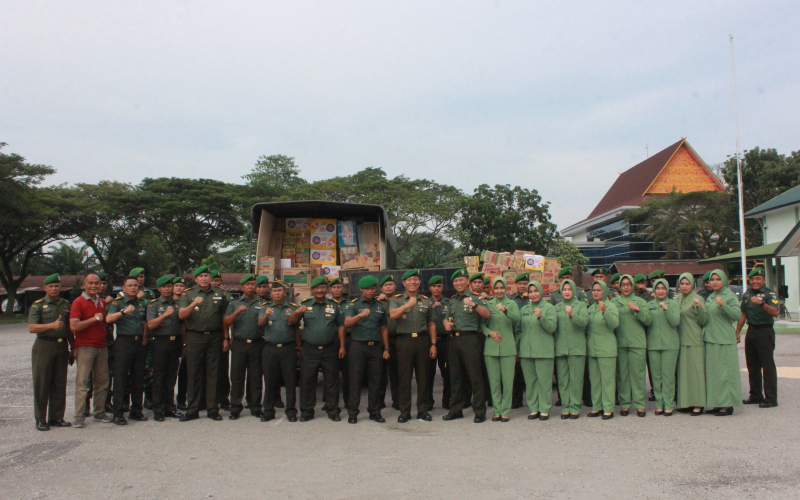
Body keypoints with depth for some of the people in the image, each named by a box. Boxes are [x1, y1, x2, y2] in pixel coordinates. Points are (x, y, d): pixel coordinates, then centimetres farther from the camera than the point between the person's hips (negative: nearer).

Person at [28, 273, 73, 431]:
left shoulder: (66, 305, 12)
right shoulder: (38, 305, 0)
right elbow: (31, 327, -12)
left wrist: (72, 348, 14)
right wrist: (51, 325, -26)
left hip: (62, 346, 4)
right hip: (44, 347, -4)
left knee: (60, 384, 7)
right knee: (42, 384, 0)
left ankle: (56, 417, 15)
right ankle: (40, 419, 7)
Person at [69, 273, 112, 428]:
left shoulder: (102, 302, 15)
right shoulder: (78, 302, -5)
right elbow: (74, 326, -16)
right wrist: (95, 319, -14)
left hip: (102, 346, 6)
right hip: (85, 347, -6)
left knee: (102, 381, 9)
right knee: (82, 382, -6)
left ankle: (100, 413, 17)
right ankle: (79, 416, -3)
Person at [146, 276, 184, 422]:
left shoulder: (178, 304, 12)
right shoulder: (153, 305, 2)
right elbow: (150, 325, -10)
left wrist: (183, 344, 11)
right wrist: (166, 314, -17)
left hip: (175, 342, 3)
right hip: (160, 342, -3)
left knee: (172, 376, 9)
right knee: (159, 377, 1)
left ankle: (170, 408, 17)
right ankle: (158, 410, 8)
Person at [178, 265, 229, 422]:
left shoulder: (220, 294, 8)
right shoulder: (188, 294, 5)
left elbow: (224, 318, 10)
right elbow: (181, 315, -5)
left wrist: (226, 338, 6)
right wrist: (193, 304, -22)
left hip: (214, 337, 1)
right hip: (194, 337, 0)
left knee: (213, 374, 4)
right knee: (194, 374, 4)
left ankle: (213, 409, 11)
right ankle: (192, 410, 11)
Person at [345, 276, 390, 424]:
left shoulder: (380, 306, 12)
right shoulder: (354, 304, 0)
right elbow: (347, 323, -14)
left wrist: (386, 349, 11)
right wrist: (360, 315, -31)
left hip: (376, 346, 3)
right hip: (358, 346, -3)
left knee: (375, 381, 7)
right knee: (355, 380, 0)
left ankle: (375, 412, 16)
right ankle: (352, 413, 6)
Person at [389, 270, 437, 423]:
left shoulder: (426, 301, 13)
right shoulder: (397, 299, 6)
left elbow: (431, 324, 13)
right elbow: (393, 315, -14)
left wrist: (433, 344, 7)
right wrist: (408, 304, -22)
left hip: (422, 341, 2)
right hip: (404, 341, -2)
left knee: (423, 377, 5)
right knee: (404, 377, 1)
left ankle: (423, 410, 15)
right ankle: (404, 411, 9)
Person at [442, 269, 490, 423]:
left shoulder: (476, 298, 0)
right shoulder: (452, 301, 17)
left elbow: (487, 314, -15)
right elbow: (447, 318, 26)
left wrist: (474, 305, -31)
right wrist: (446, 324, 2)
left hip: (470, 338, -6)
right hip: (454, 339, 6)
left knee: (475, 376, -6)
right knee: (455, 376, 11)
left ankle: (480, 412, -1)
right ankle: (456, 409, 20)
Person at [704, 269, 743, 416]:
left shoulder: (730, 296, -6)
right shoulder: (710, 298, 15)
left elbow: (737, 314, -19)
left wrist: (723, 305, -31)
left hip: (725, 340, -7)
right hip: (711, 339, 8)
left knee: (725, 371, -4)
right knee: (713, 372, 9)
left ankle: (728, 404, 1)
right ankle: (717, 403, 16)